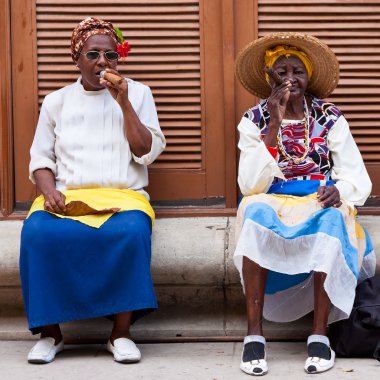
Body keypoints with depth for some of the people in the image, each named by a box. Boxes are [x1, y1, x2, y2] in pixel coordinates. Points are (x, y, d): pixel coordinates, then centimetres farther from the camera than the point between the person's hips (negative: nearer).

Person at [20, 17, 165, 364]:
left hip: (123, 196, -1)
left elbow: (147, 152, 3)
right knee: (37, 232, -32)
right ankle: (50, 332, -18)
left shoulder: (137, 93, 13)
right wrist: (50, 191, -9)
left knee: (132, 231, -37)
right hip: (66, 198, 1)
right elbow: (40, 158, 12)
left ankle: (121, 332, -24)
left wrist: (123, 103, -6)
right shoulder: (56, 101, 17)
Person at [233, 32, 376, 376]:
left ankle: (320, 332, -31)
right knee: (256, 210, -34)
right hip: (272, 206, 0)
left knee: (333, 216, -34)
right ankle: (254, 332, -34)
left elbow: (357, 178, 0)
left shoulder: (330, 118, 5)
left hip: (320, 206, 0)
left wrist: (338, 191, -24)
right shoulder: (255, 121, 4)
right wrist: (274, 126, -14)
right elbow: (251, 185, -8)